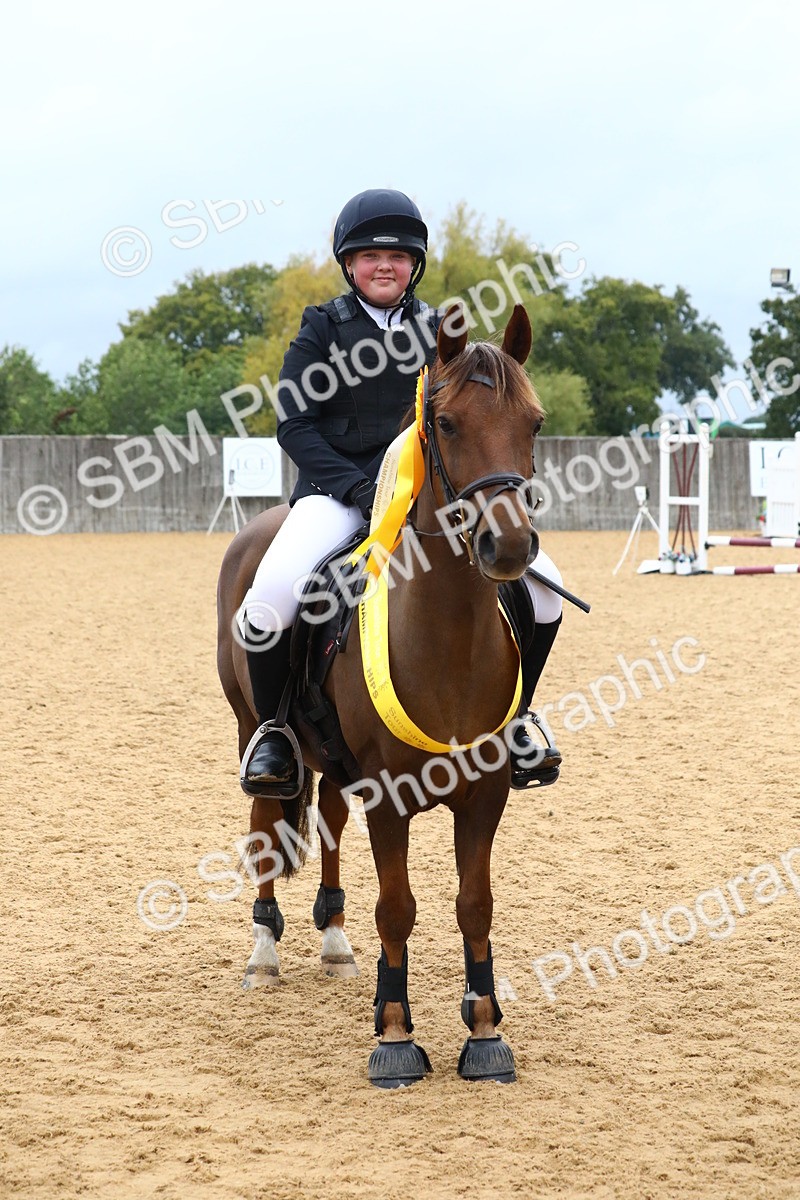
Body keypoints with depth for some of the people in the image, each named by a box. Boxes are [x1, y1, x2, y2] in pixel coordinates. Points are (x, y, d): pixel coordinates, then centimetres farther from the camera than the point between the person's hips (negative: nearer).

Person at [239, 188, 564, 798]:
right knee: (269, 600, -31)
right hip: (337, 488, -3)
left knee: (541, 583, -12)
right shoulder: (324, 329, 2)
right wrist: (359, 488, -16)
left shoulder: (438, 331, 11)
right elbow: (293, 423, -4)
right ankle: (275, 730, -4)